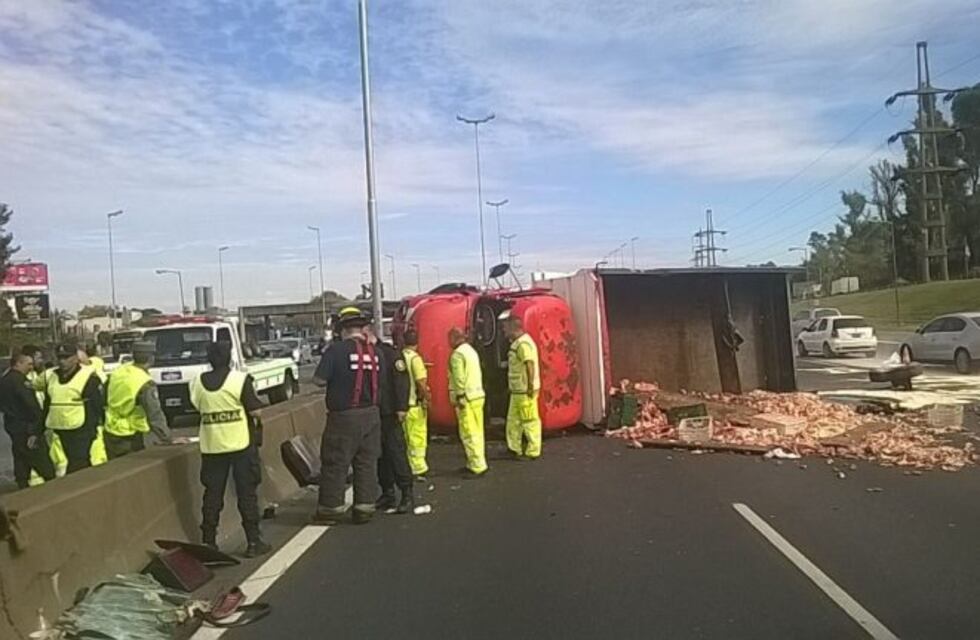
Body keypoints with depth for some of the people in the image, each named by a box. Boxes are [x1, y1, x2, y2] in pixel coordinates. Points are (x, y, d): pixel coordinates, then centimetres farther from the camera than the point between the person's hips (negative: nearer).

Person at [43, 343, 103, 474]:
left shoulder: (88, 376, -10)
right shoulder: (50, 376, 9)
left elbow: (98, 403, -9)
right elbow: (47, 404, 18)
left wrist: (94, 425, -11)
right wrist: (44, 425, 16)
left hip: (82, 430, -7)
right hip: (61, 430, 7)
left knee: (76, 466, -9)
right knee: (82, 463, 18)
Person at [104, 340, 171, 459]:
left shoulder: (119, 372, -1)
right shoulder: (145, 384, -23)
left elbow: (106, 400, 13)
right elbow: (155, 416, -23)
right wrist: (168, 439, -17)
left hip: (110, 434, 8)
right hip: (129, 439, -8)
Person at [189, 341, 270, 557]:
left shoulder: (197, 383, 1)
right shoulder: (241, 379, -11)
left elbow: (197, 407, 14)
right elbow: (255, 410, -10)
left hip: (211, 447, 3)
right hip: (241, 444, -3)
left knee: (212, 494, 12)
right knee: (247, 493, 4)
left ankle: (208, 542, 18)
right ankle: (254, 542, 7)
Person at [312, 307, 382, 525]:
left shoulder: (336, 349, -11)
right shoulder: (373, 350, 2)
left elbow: (319, 380, -12)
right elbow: (379, 382, 5)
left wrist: (336, 377, 6)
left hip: (344, 416, -4)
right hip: (371, 414, 5)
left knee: (335, 464, 7)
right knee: (367, 463, 12)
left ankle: (330, 508, 14)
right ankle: (364, 508, 17)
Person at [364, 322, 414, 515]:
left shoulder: (389, 353, -6)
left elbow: (401, 380, -11)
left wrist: (401, 407, -17)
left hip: (389, 413, -6)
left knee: (396, 452, -5)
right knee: (380, 455, 10)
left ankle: (407, 494, 2)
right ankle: (387, 494, 19)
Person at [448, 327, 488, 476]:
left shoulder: (457, 354, -13)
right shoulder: (471, 350, 15)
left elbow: (459, 378, -19)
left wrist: (459, 397, -15)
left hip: (467, 399, -9)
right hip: (478, 396, 9)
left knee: (469, 434, -5)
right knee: (477, 432, 13)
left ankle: (477, 466, -5)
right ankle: (474, 464, 21)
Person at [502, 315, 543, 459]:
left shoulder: (523, 344, -17)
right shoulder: (517, 343, 15)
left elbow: (530, 366, -23)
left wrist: (531, 387, -23)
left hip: (525, 392, -10)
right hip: (517, 391, 10)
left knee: (530, 421, 0)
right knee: (513, 420, 15)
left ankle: (533, 452, 8)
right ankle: (515, 449, 23)